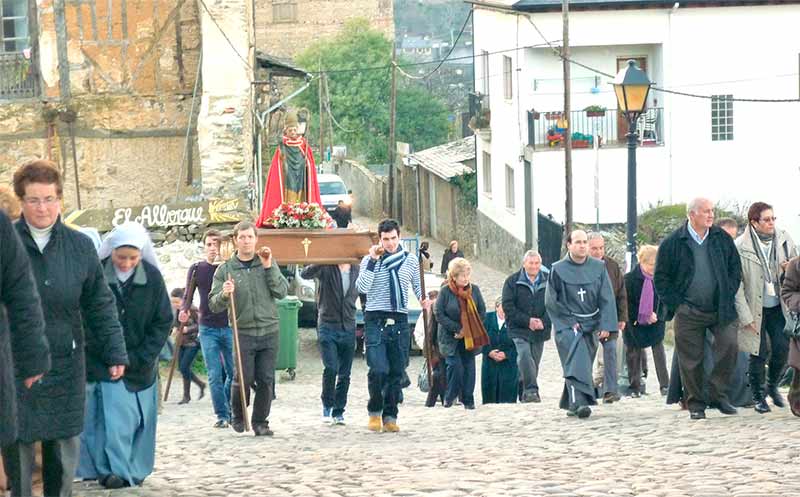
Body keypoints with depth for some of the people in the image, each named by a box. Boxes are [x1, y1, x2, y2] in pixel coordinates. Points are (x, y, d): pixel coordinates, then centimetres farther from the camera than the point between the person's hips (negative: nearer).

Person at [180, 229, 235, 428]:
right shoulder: (197, 269, 6)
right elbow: (188, 295, 6)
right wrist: (184, 310, -14)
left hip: (229, 327, 0)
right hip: (208, 328, 0)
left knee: (233, 372, 3)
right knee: (215, 375, -3)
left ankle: (230, 411, 21)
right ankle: (222, 415, 2)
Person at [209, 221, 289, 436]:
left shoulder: (269, 263, 7)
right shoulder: (225, 269, 1)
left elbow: (282, 292, -3)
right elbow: (214, 305, -2)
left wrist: (268, 267, -10)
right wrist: (224, 295, -23)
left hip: (269, 331, 2)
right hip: (243, 332, -2)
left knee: (266, 380, 1)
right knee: (244, 379, -3)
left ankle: (261, 422, 14)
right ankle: (238, 417, 21)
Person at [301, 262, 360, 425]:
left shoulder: (357, 271, 7)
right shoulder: (326, 269, -5)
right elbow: (305, 274, -22)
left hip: (348, 327, 4)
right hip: (328, 326, -4)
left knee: (345, 374, 5)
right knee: (331, 368, -16)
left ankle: (338, 412, 15)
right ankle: (327, 405, 3)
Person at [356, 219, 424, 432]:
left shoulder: (410, 261, 11)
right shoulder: (369, 261, 3)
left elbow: (418, 287, 19)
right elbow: (362, 288, -10)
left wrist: (424, 299, -2)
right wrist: (373, 261, -12)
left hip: (399, 321, 3)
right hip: (375, 320, -3)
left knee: (397, 372, 4)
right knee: (378, 370, -14)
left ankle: (390, 416, 13)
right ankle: (375, 411, 6)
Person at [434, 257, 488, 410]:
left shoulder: (474, 289, 1)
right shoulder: (445, 291, -9)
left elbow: (482, 311, 6)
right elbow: (439, 313, -10)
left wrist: (468, 330, -6)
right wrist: (457, 328, -14)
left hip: (470, 338, 3)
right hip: (450, 337, -3)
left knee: (469, 366, 3)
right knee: (455, 365, -12)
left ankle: (468, 400, 12)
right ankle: (450, 396, 6)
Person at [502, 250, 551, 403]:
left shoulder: (548, 281, 6)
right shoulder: (512, 282, 1)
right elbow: (508, 307, -4)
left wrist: (543, 322, -11)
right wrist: (527, 321, -13)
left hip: (540, 330, 3)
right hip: (519, 329, -3)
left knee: (534, 362, 6)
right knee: (524, 356, -22)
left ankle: (527, 394, 18)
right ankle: (531, 390, -26)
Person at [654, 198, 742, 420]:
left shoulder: (722, 239, 7)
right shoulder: (673, 243, -2)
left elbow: (735, 269, 13)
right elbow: (661, 278, 2)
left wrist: (728, 297, 2)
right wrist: (675, 304, -4)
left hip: (720, 309, 2)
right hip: (688, 313, -2)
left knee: (729, 345, -14)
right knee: (691, 360, 1)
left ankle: (718, 395, 0)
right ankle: (695, 404, 13)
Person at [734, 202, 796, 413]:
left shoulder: (784, 240, 1)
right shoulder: (740, 247, -11)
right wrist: (745, 317, -12)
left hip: (779, 307, 3)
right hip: (755, 308, -3)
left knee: (783, 348, -5)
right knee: (759, 352, -1)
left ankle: (772, 385, 21)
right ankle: (758, 396, 16)